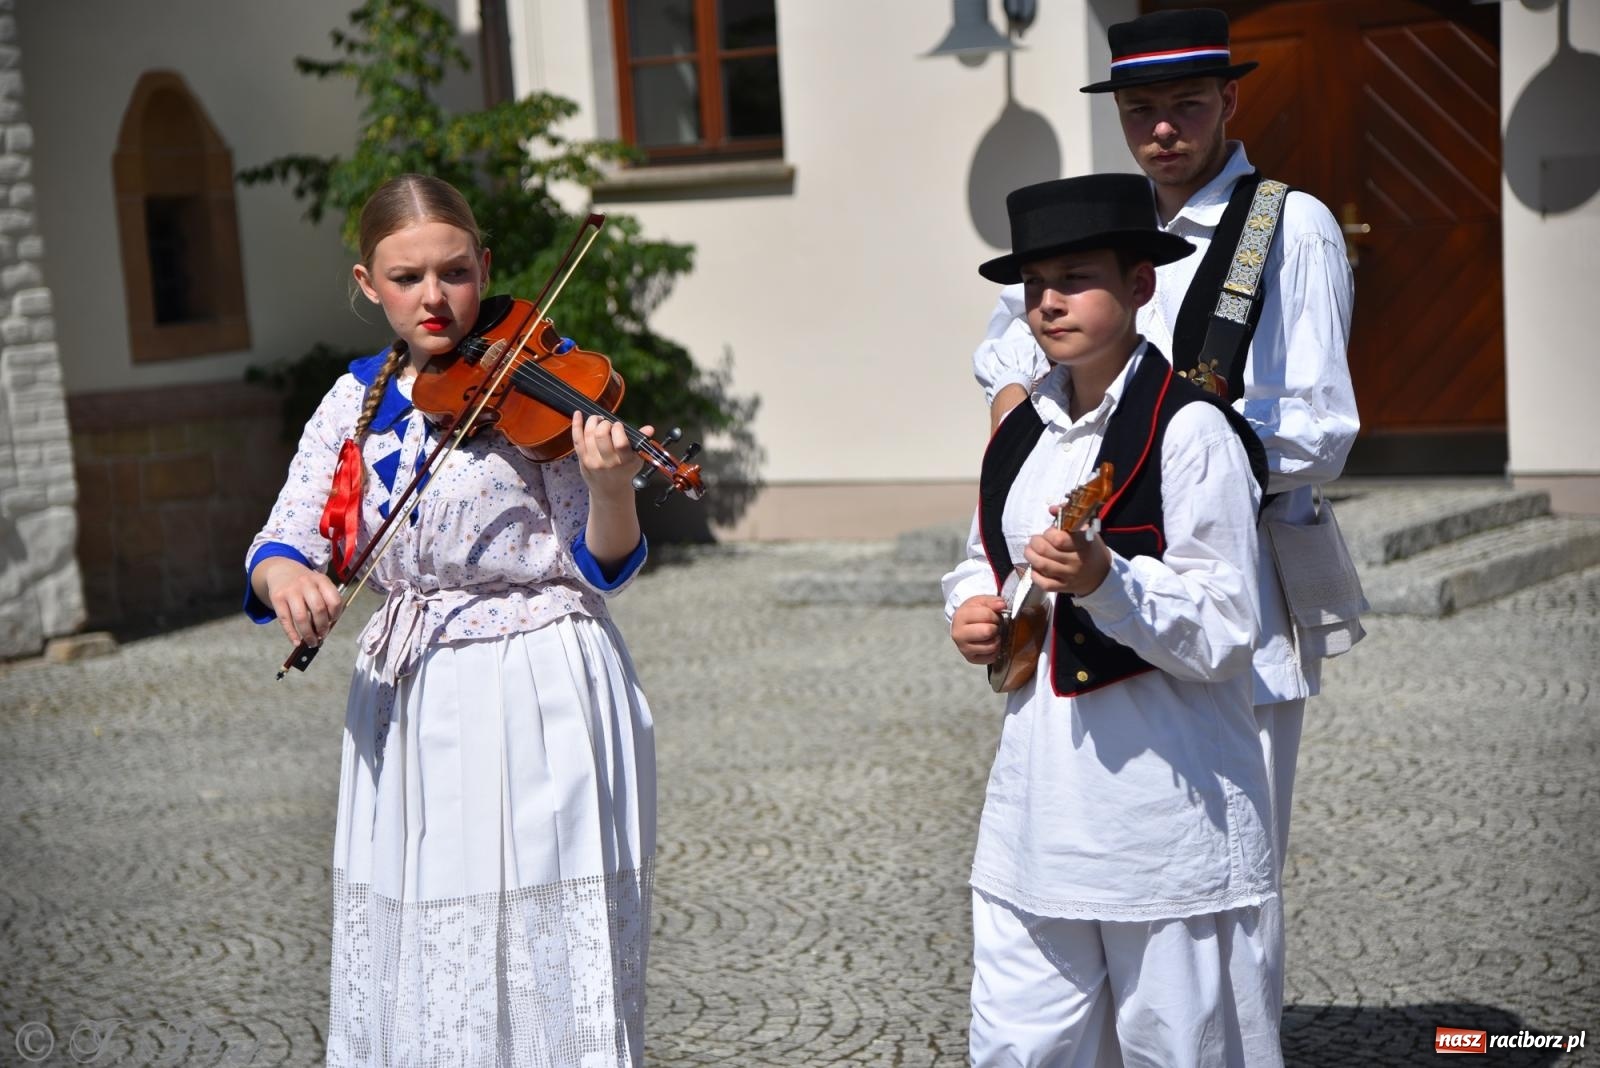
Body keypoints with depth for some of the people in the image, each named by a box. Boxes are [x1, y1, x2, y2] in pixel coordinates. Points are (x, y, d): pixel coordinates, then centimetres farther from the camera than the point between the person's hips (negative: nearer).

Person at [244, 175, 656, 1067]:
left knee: (544, 958, -2)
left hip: (538, 701, -4)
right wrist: (284, 574, -21)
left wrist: (609, 489, -29)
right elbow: (283, 541, 3)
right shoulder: (358, 398, 8)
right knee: (414, 950, 10)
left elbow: (603, 569, -9)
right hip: (408, 710, 5)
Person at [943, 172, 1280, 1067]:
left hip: (1166, 816, -6)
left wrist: (1104, 581, -30)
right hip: (1036, 814, 7)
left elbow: (1223, 635, -15)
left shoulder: (1190, 430, -11)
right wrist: (971, 609, 6)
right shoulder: (1022, 432, 11)